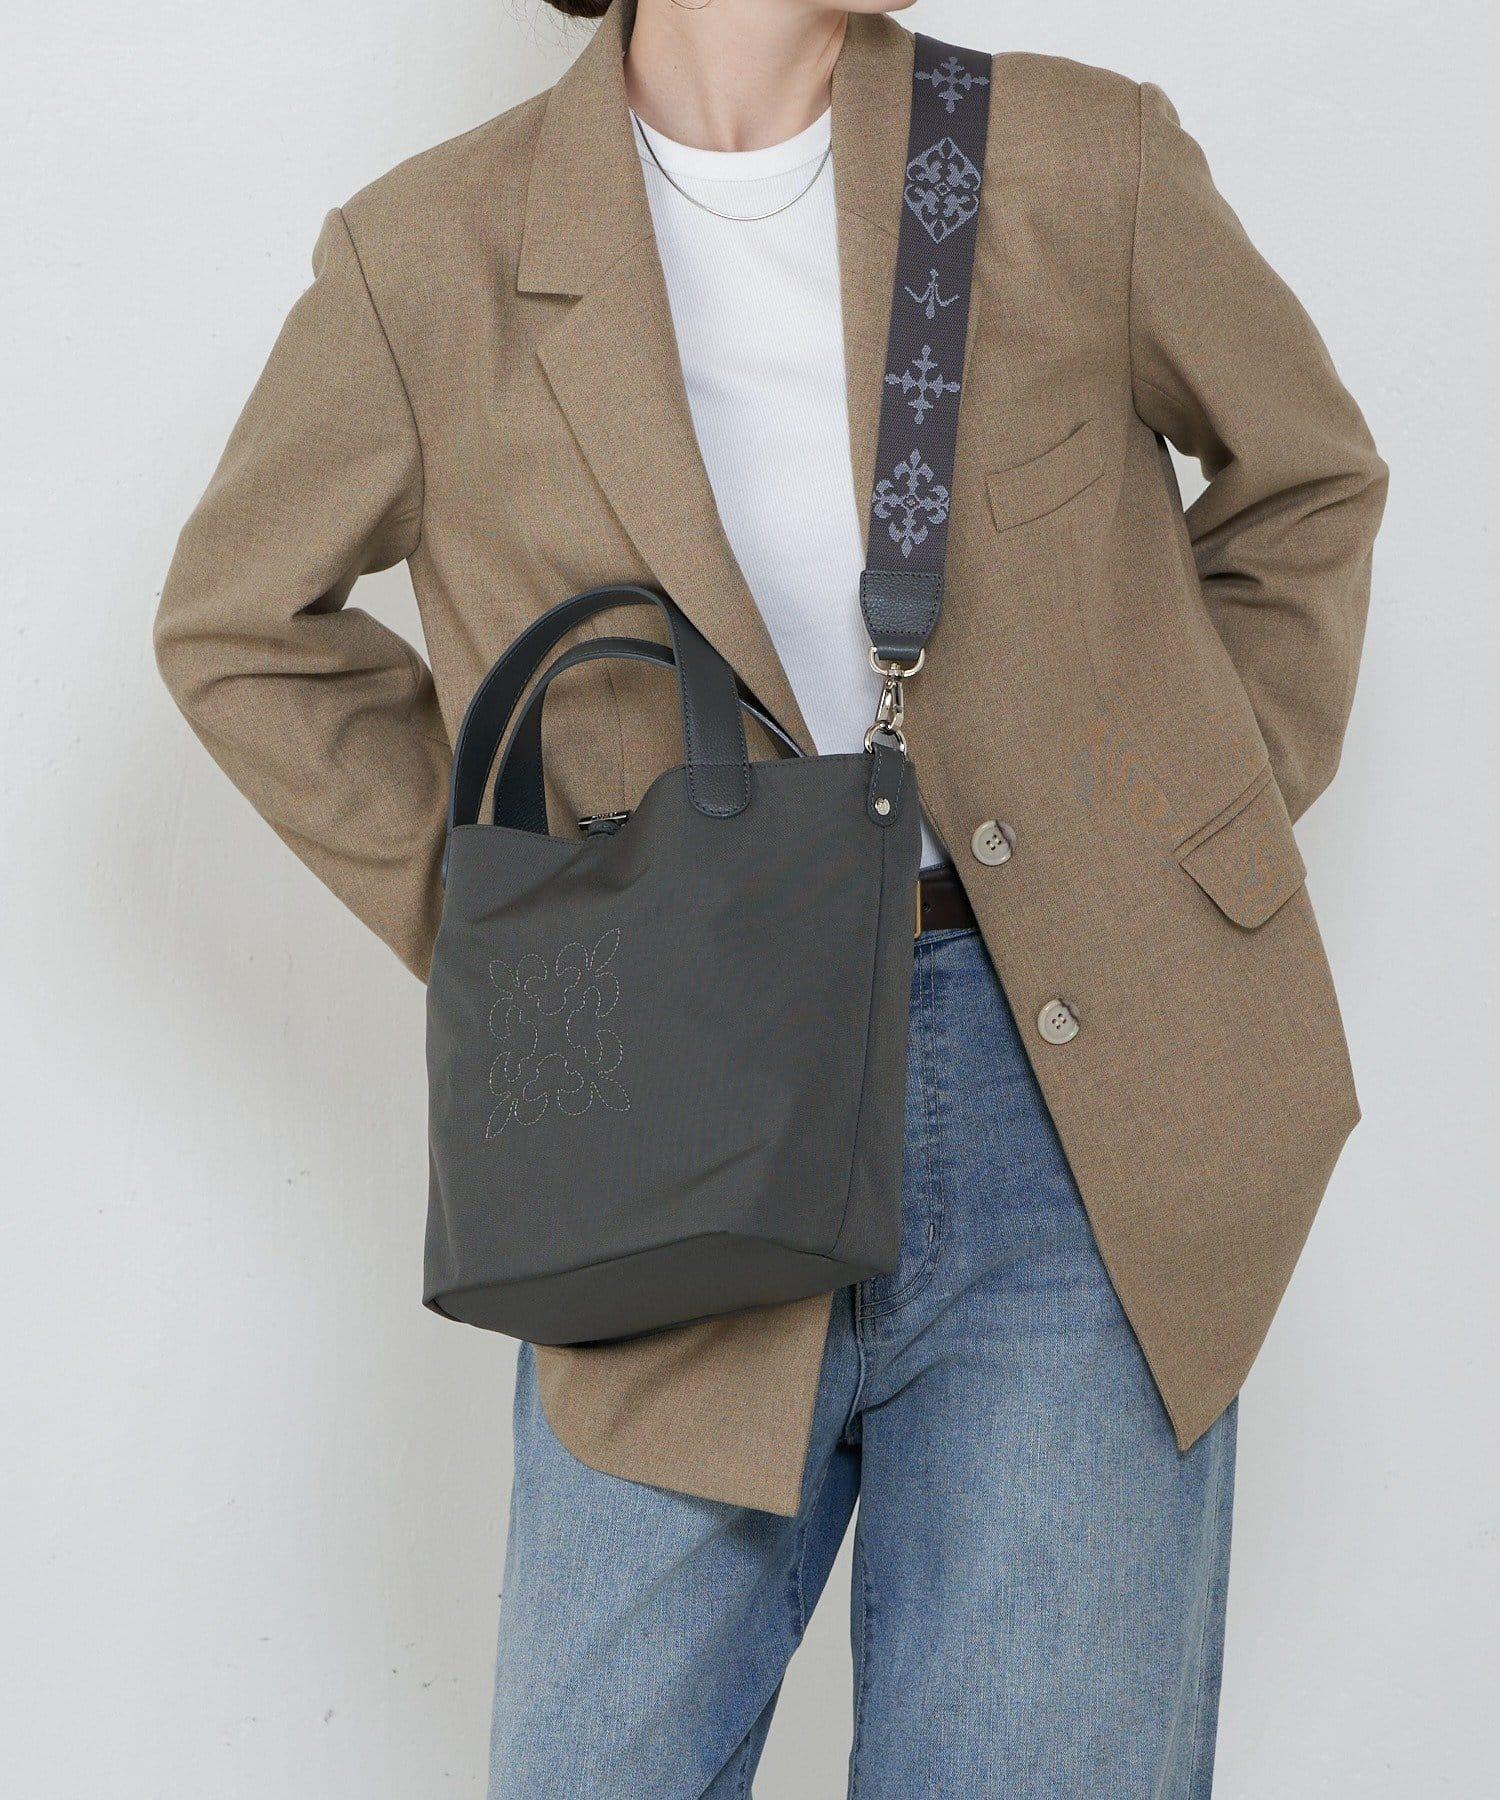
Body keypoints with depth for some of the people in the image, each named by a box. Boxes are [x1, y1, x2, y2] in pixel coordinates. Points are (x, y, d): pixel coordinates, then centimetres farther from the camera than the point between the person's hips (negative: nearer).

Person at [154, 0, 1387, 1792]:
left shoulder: (1082, 162, 1)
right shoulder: (430, 259, -2)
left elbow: (1303, 483, 18)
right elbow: (239, 627, 12)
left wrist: (1208, 828, 8)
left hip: (1091, 1097, 1)